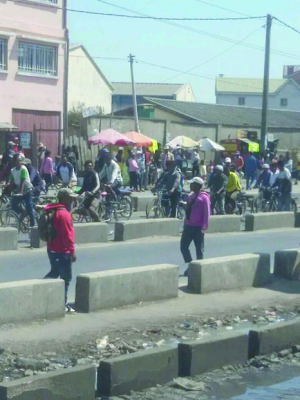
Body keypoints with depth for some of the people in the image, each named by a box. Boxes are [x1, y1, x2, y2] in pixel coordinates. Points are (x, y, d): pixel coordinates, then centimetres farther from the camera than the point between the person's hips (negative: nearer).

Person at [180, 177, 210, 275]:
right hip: (188, 226, 8)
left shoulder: (204, 197, -10)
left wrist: (204, 228, -19)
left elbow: (207, 214, -14)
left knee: (199, 249, 2)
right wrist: (185, 224, 17)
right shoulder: (190, 196, 12)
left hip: (198, 227, -8)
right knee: (183, 246, 3)